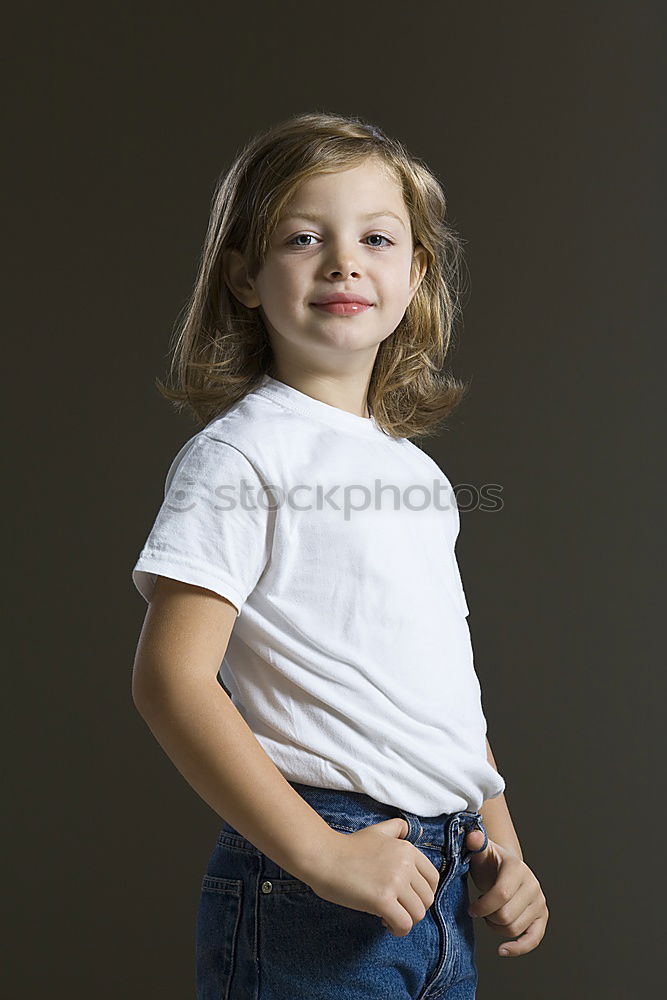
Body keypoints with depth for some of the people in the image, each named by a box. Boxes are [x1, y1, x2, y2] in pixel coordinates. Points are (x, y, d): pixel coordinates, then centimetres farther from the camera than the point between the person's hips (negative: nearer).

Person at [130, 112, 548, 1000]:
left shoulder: (417, 470, 11)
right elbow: (171, 678, -18)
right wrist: (323, 856, -19)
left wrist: (503, 847, 10)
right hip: (310, 898, -6)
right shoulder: (241, 451, -11)